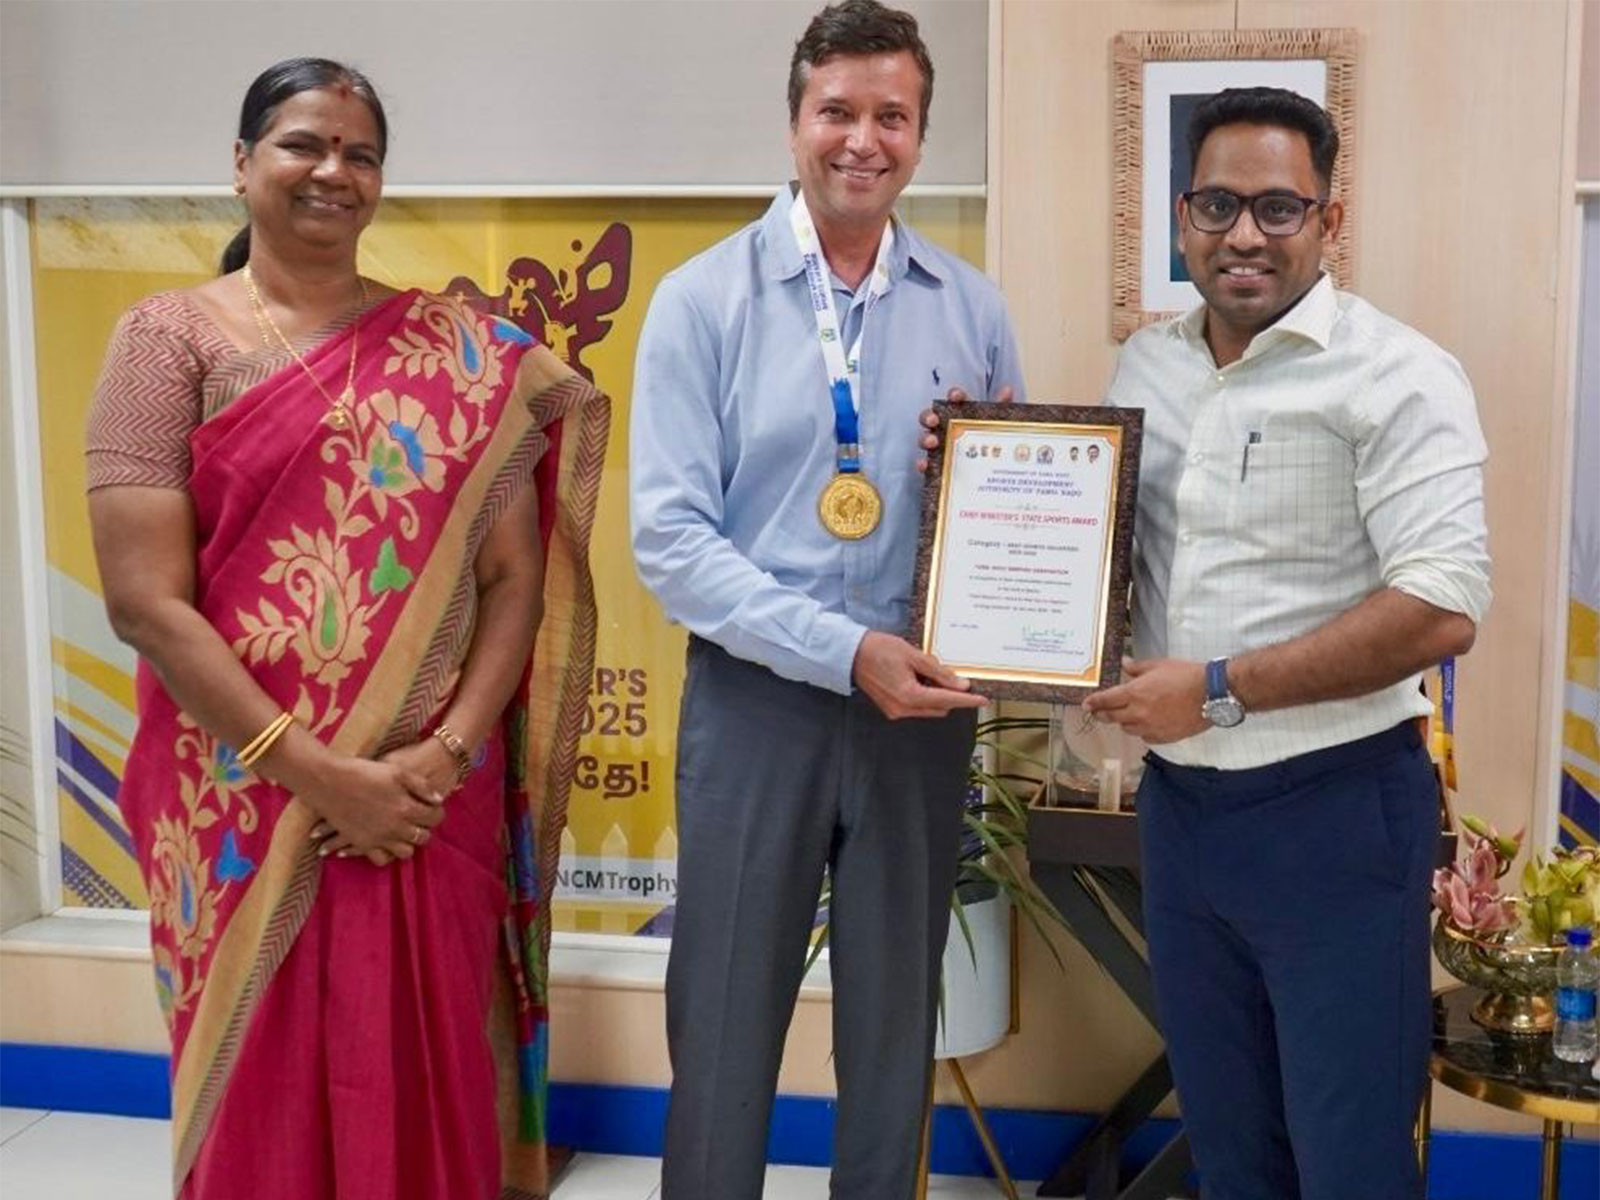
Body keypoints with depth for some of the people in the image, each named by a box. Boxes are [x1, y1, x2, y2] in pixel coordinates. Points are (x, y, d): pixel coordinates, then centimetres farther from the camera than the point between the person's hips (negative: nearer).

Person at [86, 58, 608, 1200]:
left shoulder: (460, 355, 4)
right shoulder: (172, 337, -3)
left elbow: (513, 574, 2)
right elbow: (145, 599, -10)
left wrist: (446, 751, -13)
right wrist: (321, 776, -14)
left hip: (432, 804, 2)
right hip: (250, 805, -1)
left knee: (429, 1086, 11)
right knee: (268, 1096, 10)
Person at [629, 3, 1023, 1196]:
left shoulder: (972, 308, 4)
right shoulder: (703, 299, -6)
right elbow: (671, 538, -12)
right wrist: (846, 650, -20)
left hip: (924, 704, 3)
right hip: (758, 700, -3)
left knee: (896, 1024, 16)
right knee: (725, 1026, 8)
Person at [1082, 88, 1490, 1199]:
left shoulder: (1396, 376, -12)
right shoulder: (1147, 364, 8)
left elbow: (1444, 607, -20)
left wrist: (1220, 690, -20)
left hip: (1333, 808, -6)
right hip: (1179, 804, 6)